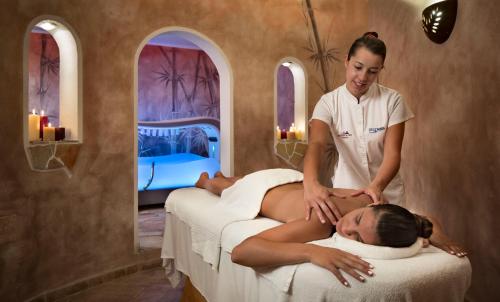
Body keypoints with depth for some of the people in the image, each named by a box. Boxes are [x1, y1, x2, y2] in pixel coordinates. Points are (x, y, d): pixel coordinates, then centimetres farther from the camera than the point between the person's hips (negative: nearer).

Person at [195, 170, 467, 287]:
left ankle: (223, 177, 73)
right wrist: (312, 251, -70)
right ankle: (205, 180, 68)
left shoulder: (368, 200, -36)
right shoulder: (320, 223, -52)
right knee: (224, 189, 35)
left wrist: (436, 233, -37)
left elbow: (422, 219, -14)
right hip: (263, 190, -4)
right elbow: (240, 251, -61)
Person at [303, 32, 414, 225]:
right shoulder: (329, 102, -12)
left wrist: (377, 186, -36)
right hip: (345, 191, 0)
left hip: (386, 193, 0)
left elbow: (393, 154, -16)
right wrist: (311, 184, -47)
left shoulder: (392, 100, -10)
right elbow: (316, 144, -28)